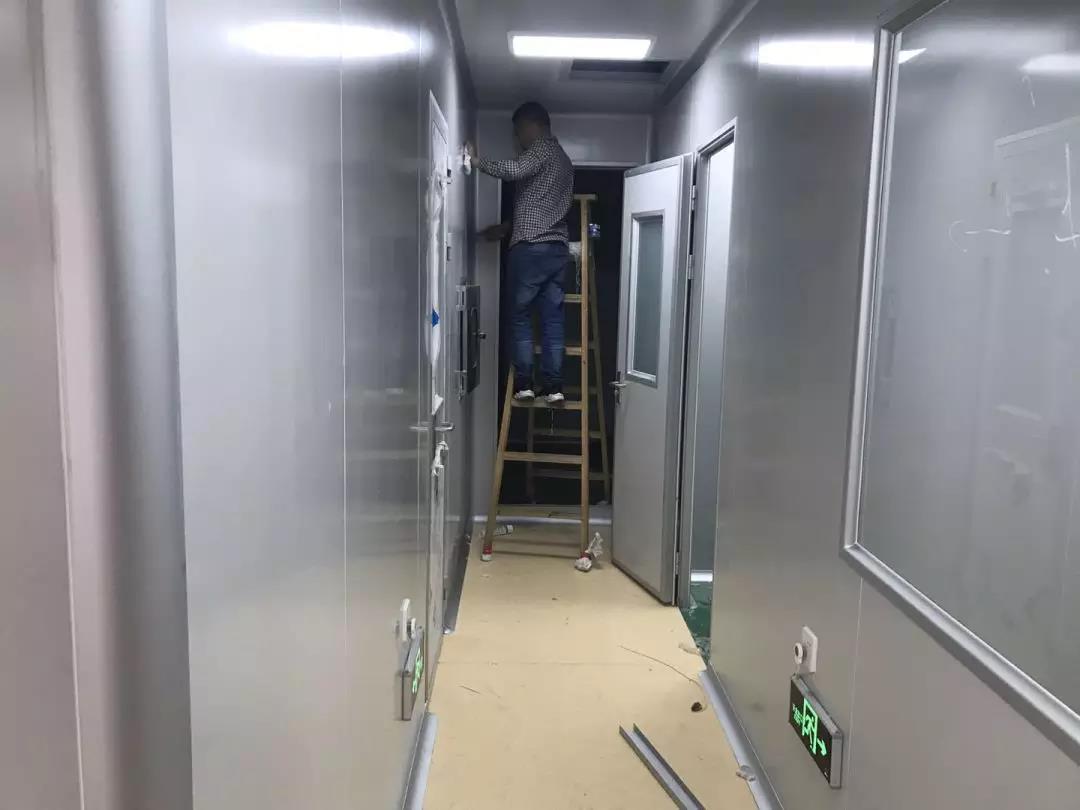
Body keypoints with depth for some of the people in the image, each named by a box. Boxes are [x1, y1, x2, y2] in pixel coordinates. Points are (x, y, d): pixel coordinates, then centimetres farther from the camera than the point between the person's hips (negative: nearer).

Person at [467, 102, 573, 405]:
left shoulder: (542, 149, -4)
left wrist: (478, 161, -15)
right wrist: (508, 228, 30)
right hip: (557, 248, 8)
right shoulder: (562, 159, 24)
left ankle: (524, 383, 1)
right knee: (552, 317, 5)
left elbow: (514, 170, -26)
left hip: (531, 248, -8)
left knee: (520, 315, 1)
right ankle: (553, 385, 4)